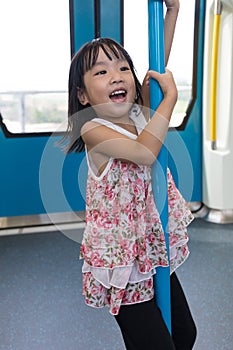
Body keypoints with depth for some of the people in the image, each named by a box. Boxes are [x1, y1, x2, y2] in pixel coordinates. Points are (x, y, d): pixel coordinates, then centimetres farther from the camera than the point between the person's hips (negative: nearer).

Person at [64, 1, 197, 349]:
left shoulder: (138, 111, 0)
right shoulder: (93, 130, -19)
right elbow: (145, 152, -32)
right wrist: (171, 96, -23)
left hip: (155, 242, 7)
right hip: (120, 251, -7)